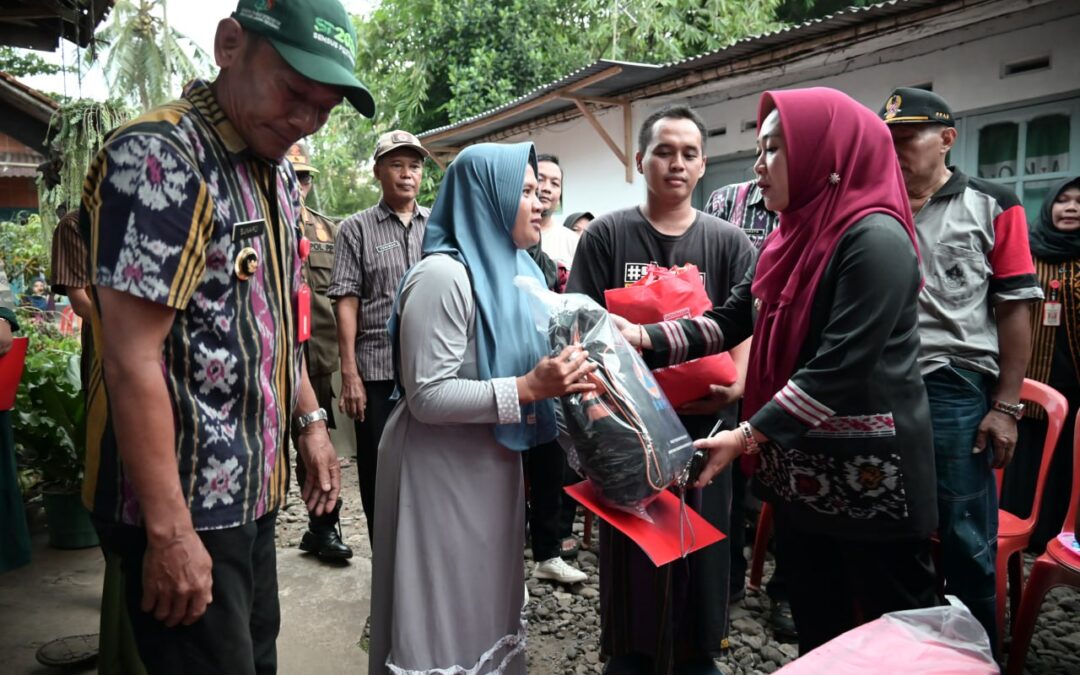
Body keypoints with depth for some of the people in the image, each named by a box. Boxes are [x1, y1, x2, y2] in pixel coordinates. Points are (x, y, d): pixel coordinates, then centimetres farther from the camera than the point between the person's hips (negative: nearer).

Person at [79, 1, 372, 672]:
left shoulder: (279, 174, 9)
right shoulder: (159, 157, -18)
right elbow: (131, 360, -22)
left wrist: (310, 420, 15)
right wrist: (170, 532, -21)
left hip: (254, 491, 8)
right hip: (186, 504, -8)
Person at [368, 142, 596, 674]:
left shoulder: (515, 270, 7)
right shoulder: (443, 275, -20)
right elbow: (427, 397, -24)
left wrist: (559, 378, -4)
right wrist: (527, 389, -28)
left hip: (494, 464, 8)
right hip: (441, 471, -8)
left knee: (486, 600, 22)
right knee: (447, 611, 7)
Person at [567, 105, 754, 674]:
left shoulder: (728, 243, 6)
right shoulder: (606, 235, 2)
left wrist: (735, 383, -17)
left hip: (703, 422, 2)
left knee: (700, 552, 12)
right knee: (630, 553, 10)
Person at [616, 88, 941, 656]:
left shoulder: (874, 239, -18)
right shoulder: (791, 238, 9)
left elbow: (841, 368, -23)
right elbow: (729, 321, 8)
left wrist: (748, 436, -21)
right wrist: (647, 338, -5)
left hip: (869, 474, -8)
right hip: (800, 468, 8)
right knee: (815, 627, 20)